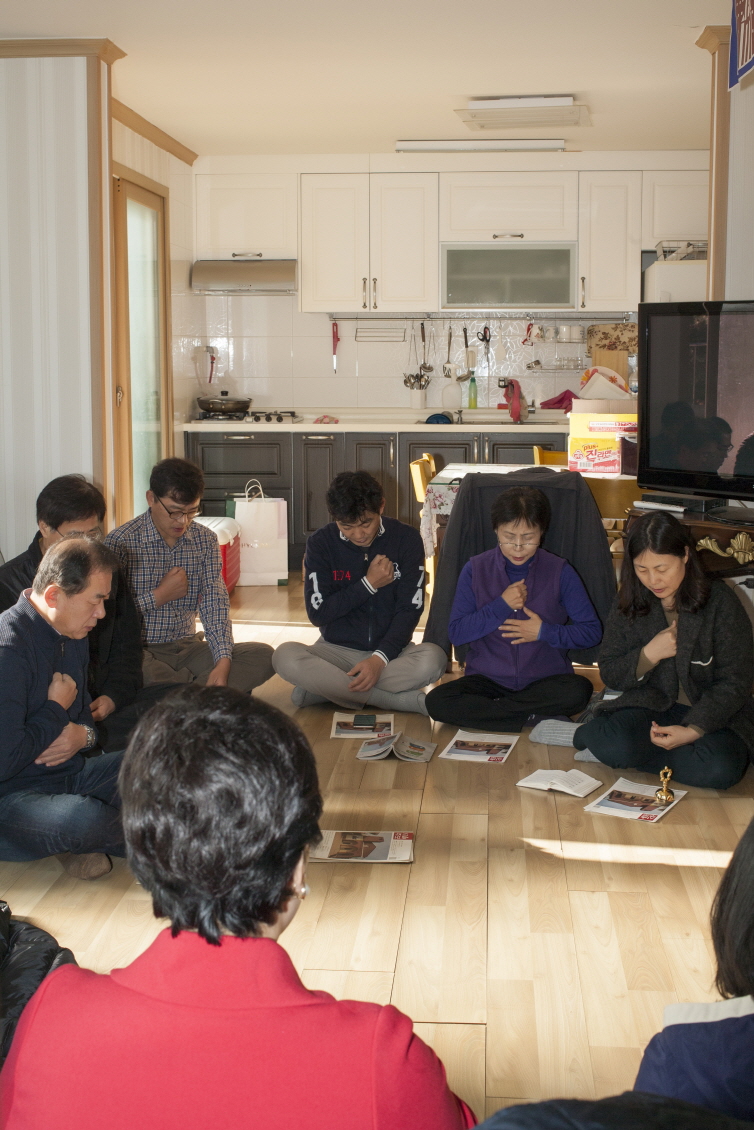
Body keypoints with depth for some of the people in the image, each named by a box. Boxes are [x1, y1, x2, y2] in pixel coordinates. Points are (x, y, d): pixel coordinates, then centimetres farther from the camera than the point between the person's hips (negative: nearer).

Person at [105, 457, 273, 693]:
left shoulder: (205, 540, 6)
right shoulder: (121, 541, -10)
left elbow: (215, 604, -4)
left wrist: (223, 662, -19)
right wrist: (159, 596, -13)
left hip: (187, 647, 5)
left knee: (264, 656, -15)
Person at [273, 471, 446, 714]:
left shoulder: (406, 539, -4)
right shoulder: (320, 544, -3)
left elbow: (409, 609, -8)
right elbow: (317, 613, -6)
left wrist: (380, 658, -22)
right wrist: (369, 584, -11)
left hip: (389, 650, 0)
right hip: (337, 651, 1)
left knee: (433, 658, -34)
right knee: (285, 656, -32)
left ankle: (326, 688, -22)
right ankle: (402, 700, -28)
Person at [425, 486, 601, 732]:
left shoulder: (560, 572, 0)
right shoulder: (475, 569, 2)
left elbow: (592, 631, 0)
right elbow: (456, 632, -3)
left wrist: (545, 632, -13)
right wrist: (501, 605, -12)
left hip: (546, 682, -1)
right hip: (487, 680, 1)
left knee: (578, 691, -33)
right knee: (437, 701, -27)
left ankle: (489, 708, -18)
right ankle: (533, 717, -19)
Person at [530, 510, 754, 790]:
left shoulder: (720, 602, -9)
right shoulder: (629, 604, 1)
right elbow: (610, 674, 4)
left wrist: (693, 730, -24)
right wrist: (649, 655, -16)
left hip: (713, 714, 0)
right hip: (653, 704, 1)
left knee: (719, 769, -36)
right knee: (616, 744, -35)